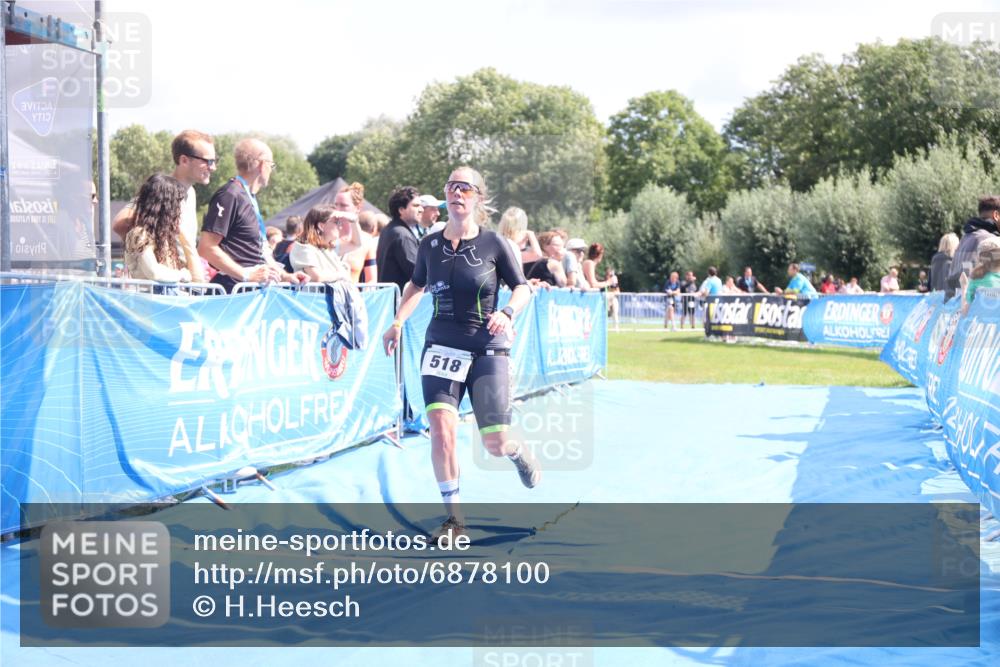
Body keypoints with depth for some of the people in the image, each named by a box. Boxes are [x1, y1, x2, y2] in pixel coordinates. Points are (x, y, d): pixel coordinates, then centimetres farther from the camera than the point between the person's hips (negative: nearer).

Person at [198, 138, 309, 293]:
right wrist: (246, 275, -21)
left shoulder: (249, 198, 21)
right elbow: (206, 248, -18)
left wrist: (285, 276, 15)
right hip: (234, 291, -9)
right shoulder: (230, 196, -10)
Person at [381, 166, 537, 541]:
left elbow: (523, 288, 2)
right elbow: (416, 285, 21)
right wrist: (398, 322, 11)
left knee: (495, 443, 0)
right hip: (441, 347, 2)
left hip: (487, 350, -2)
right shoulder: (430, 245, 2)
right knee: (441, 426, -19)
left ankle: (518, 452, 41)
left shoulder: (493, 244, -6)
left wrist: (507, 313, -18)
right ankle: (453, 517, -7)